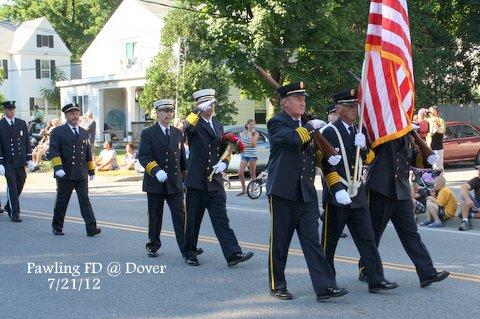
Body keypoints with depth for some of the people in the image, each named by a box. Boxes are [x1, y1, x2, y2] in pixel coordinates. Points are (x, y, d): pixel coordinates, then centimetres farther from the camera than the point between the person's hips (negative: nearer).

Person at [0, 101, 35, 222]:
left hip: (20, 161, 4)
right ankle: (15, 214, 0)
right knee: (12, 187, -5)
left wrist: (29, 159, 4)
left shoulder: (22, 123, 8)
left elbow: (27, 142, 10)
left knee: (20, 185, 9)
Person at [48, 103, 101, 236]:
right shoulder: (58, 132, 1)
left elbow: (88, 153, 21)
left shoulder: (84, 133, 16)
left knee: (85, 200, -5)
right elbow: (53, 151, -8)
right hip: (65, 174, -3)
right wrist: (58, 167, -21)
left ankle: (91, 228, -10)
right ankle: (57, 227, 24)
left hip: (82, 174, 3)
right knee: (62, 201, 8)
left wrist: (91, 170, 19)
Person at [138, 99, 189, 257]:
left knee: (180, 216, -5)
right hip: (155, 183, -2)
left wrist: (185, 178, 17)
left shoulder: (177, 133, 11)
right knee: (155, 217, 10)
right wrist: (156, 171, -27)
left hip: (175, 183, 2)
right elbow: (143, 156, -12)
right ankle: (153, 246, 28)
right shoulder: (148, 133, -3)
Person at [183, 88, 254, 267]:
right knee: (193, 219, 7)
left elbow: (224, 149, 23)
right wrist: (199, 110, -37)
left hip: (215, 182, 4)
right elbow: (188, 127, -29)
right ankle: (190, 253, 22)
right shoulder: (195, 124, -3)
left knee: (221, 219, 0)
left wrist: (224, 162, 4)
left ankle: (233, 254, -5)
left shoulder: (218, 125, 15)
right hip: (197, 182, -4)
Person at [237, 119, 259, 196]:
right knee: (240, 173, -2)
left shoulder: (256, 133, -2)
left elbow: (252, 143, -17)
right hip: (244, 155, 4)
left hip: (252, 155, -3)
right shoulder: (244, 132, 7)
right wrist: (249, 145, -14)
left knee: (252, 174, 1)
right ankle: (243, 189, 11)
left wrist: (250, 134, -14)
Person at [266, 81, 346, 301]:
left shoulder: (307, 124, 16)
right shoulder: (276, 123, -6)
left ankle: (324, 286, -1)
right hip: (283, 192, -5)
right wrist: (311, 127, -10)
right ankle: (276, 285, 19)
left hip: (306, 193, 6)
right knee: (279, 241, 5)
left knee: (312, 240, 1)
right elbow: (294, 138, -26)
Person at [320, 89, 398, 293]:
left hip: (358, 195, 6)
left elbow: (369, 160, 14)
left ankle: (376, 280, 6)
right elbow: (327, 165, -14)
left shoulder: (359, 131, 14)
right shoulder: (330, 132, -9)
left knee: (367, 239, 4)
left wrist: (364, 147, -6)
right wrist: (338, 190, -23)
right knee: (329, 241, 5)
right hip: (337, 195, -6)